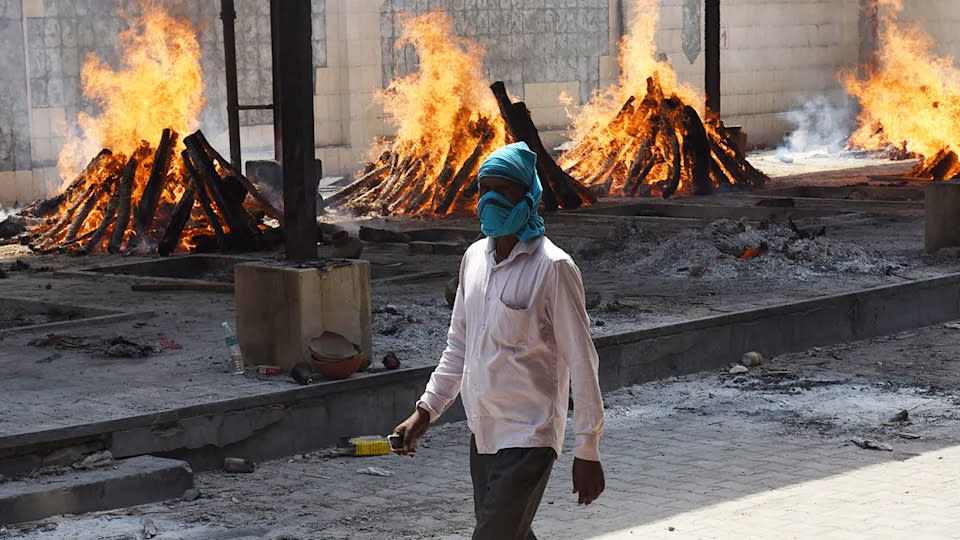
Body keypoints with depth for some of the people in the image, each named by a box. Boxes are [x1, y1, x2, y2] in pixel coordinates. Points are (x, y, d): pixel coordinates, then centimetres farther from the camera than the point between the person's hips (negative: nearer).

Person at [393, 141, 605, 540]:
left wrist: (587, 451, -12)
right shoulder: (474, 258, 8)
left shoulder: (552, 268, -13)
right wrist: (426, 411, 12)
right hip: (483, 433, 7)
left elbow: (582, 364, -12)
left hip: (528, 439, -7)